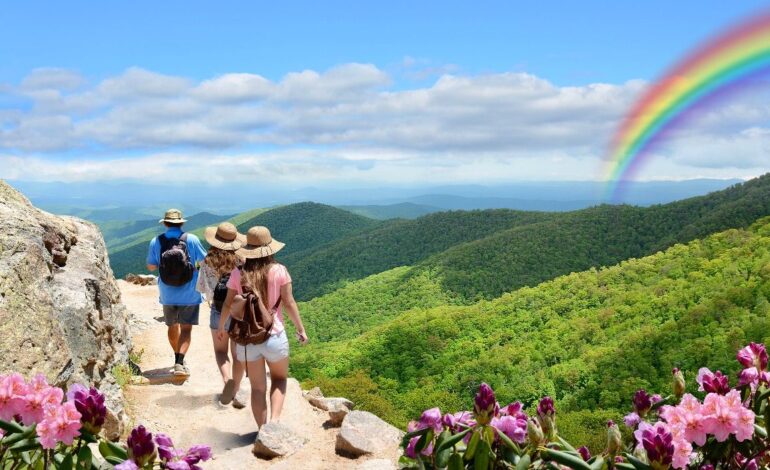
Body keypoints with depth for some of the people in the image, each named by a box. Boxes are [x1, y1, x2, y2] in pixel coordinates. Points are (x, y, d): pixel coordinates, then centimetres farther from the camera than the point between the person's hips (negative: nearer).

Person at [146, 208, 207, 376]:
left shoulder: (156, 242, -6)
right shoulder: (191, 239, -10)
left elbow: (151, 266, 3)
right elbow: (204, 260, 1)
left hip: (168, 295, 3)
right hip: (189, 294, -2)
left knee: (173, 327, 20)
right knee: (186, 328, 1)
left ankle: (178, 360, 35)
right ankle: (179, 362, -15)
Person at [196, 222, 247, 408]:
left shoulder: (207, 263, -8)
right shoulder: (241, 261, -12)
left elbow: (202, 289, -1)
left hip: (218, 312, 0)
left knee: (220, 350, 17)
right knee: (237, 353, 13)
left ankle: (227, 381, -8)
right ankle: (235, 392, 17)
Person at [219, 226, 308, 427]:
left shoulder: (238, 274, -3)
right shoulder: (279, 271, -9)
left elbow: (228, 304, 4)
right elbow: (289, 303, -7)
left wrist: (221, 326, 21)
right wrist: (301, 329, 4)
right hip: (274, 335, -1)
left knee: (258, 387, 14)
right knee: (279, 379, 20)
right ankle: (274, 420, 0)